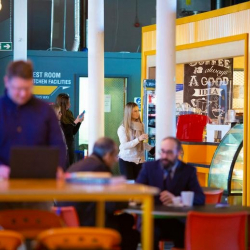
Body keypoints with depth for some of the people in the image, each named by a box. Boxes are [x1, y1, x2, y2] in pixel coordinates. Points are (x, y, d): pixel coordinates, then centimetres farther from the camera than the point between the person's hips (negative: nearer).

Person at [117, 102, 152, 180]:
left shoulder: (140, 125, 7)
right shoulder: (123, 128, -8)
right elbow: (124, 146, -18)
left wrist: (152, 149, 3)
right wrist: (138, 139, -28)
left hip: (139, 160, 4)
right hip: (126, 160, -4)